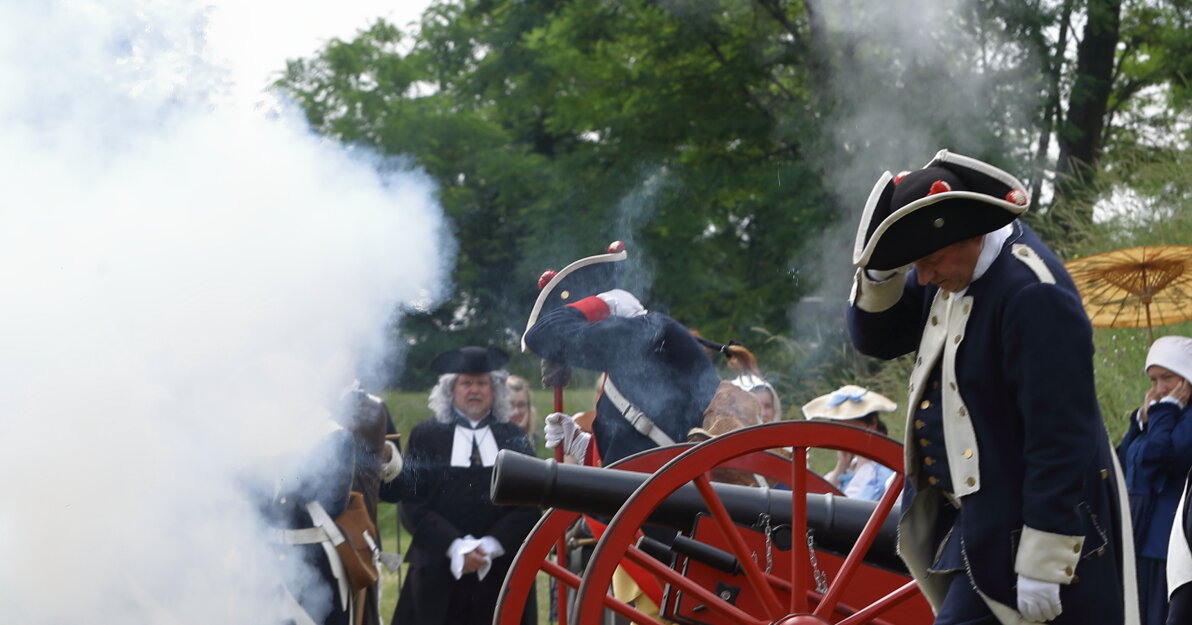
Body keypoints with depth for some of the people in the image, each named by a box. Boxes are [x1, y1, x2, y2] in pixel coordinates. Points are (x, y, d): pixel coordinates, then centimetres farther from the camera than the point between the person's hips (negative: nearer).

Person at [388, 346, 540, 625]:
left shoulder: (513, 438, 11)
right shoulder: (425, 436, 6)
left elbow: (530, 504, 6)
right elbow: (412, 504, 0)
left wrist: (492, 546, -9)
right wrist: (455, 547, -12)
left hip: (502, 574, 1)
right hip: (440, 575, -1)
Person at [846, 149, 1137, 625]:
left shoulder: (1034, 295, -24)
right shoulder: (954, 263, 3)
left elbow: (1063, 437, -25)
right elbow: (875, 337, 11)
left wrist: (1042, 564, -24)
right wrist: (882, 271, -10)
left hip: (1021, 526, -9)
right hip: (978, 512, 10)